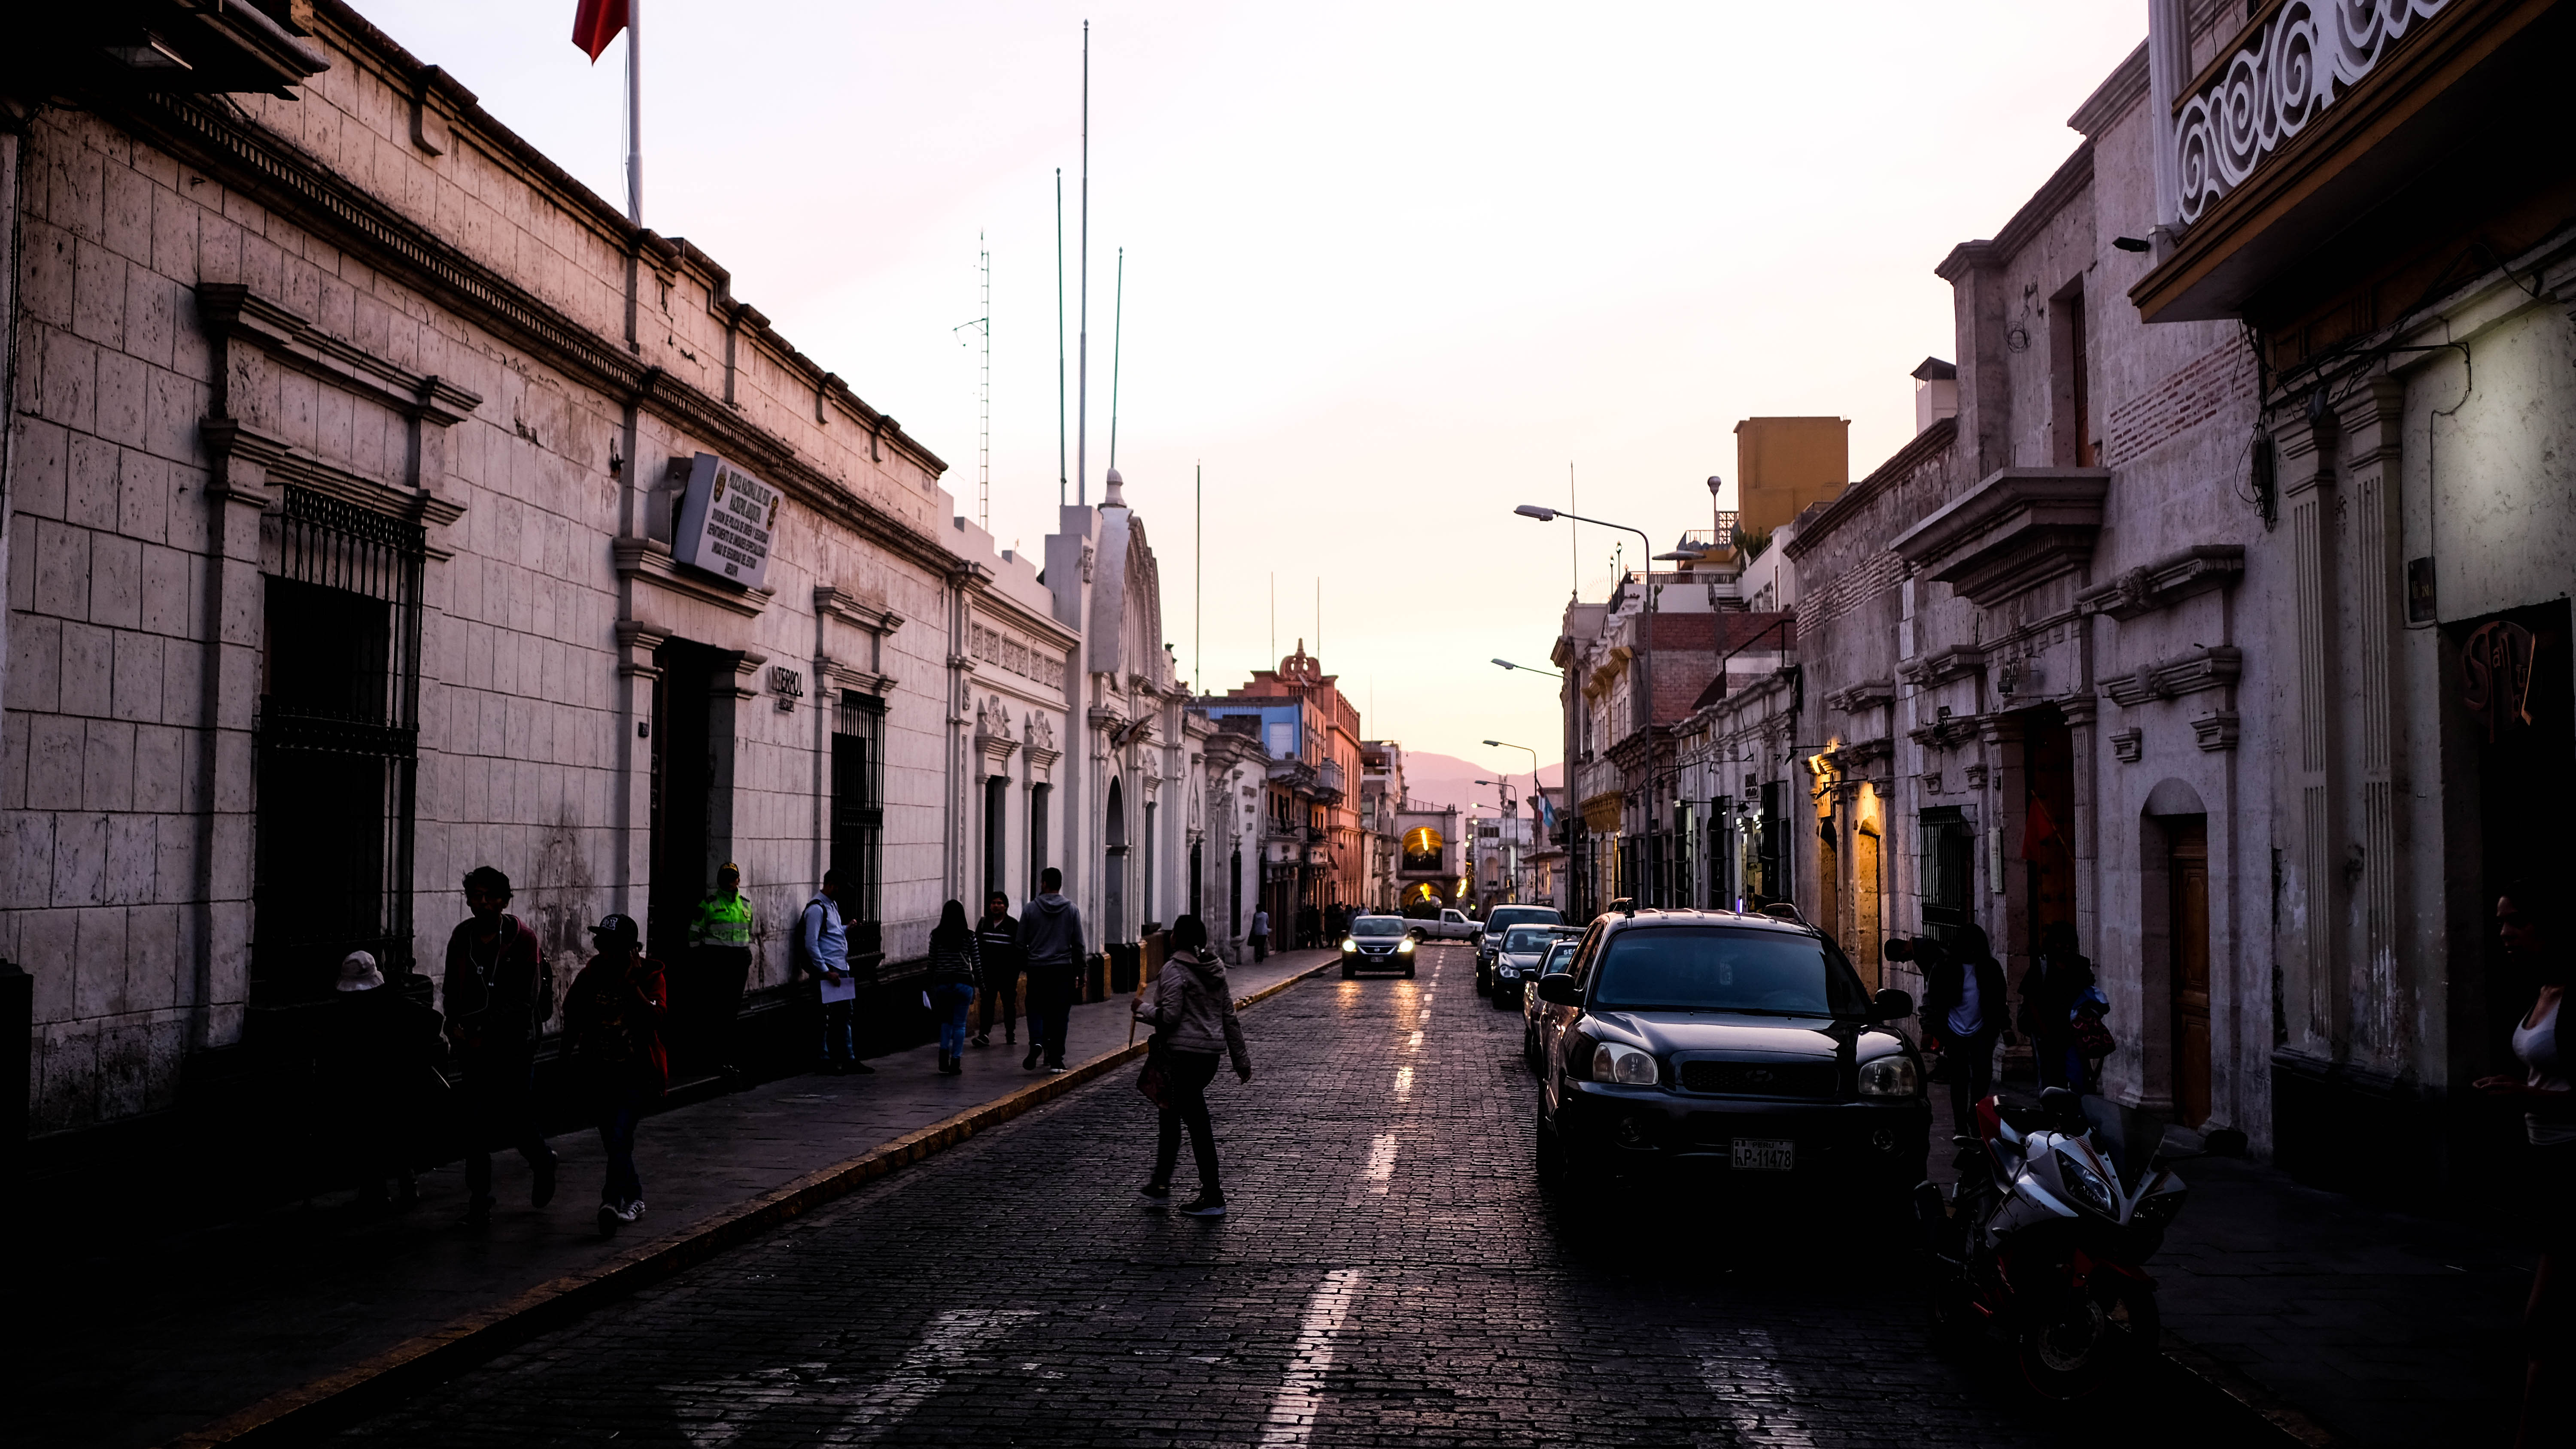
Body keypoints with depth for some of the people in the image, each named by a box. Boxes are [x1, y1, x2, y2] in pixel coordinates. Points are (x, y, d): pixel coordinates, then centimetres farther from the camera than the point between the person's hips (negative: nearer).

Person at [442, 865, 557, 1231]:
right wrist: (454, 1026, -7)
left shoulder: (522, 939, -9)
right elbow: (453, 991, 12)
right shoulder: (461, 938, 5)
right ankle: (479, 1208, 6)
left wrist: (486, 1034, -17)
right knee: (477, 1129, 0)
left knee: (515, 1124, 3)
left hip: (514, 1046, -3)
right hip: (476, 1049, 3)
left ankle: (542, 1161, 36)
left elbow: (525, 1002, -13)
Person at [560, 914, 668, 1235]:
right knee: (613, 1141, 11)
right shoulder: (591, 976, 2)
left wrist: (631, 983, -26)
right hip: (600, 1072, 5)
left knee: (620, 1136, -20)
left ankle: (613, 1201, -25)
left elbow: (655, 1017, -24)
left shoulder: (650, 976, -8)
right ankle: (634, 1199, 28)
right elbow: (573, 1013, 17)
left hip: (637, 1073, -5)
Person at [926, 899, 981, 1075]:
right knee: (959, 1024, 6)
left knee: (946, 1021, 21)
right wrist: (980, 983, 12)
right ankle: (955, 1062, 3)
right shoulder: (969, 936, -2)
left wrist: (931, 984, 13)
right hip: (964, 983, -1)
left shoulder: (936, 935, 0)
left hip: (942, 983, 1)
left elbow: (932, 962, 4)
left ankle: (944, 1053, 5)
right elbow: (976, 962, 2)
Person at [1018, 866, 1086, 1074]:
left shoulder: (1031, 909, -1)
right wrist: (1079, 969, 11)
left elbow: (1021, 943, 2)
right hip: (1063, 969, 1)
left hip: (1037, 969, 0)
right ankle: (1056, 1060, 2)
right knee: (1060, 1014, 4)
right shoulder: (1071, 909, 2)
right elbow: (1078, 944, 2)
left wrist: (1025, 963, 17)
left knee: (1036, 1009, 13)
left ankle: (1036, 1041, -14)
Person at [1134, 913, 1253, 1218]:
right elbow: (1230, 1017, 12)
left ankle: (1213, 1198, -2)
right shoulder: (1215, 971, 11)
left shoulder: (1174, 971, -12)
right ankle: (1160, 1184, 29)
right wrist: (1241, 1058, 16)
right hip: (1211, 1054, 8)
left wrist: (1144, 1008, -1)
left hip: (1183, 1055, -8)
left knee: (1198, 1124, -5)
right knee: (1171, 1114, 21)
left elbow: (1170, 1016, -20)